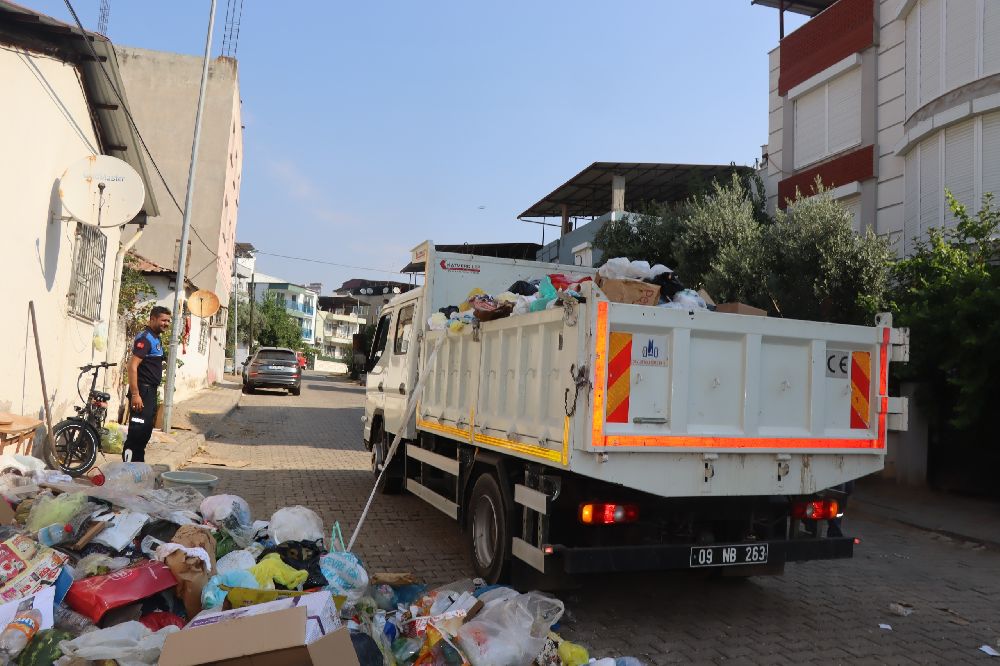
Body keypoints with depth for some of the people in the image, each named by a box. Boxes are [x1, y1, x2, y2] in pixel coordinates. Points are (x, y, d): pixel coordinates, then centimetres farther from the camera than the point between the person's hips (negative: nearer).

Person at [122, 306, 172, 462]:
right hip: (142, 391, -10)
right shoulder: (145, 338, -15)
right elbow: (132, 366, -23)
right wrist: (135, 394, -27)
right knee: (137, 431, -9)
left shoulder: (156, 338, 15)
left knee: (146, 431, 15)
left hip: (151, 391, 10)